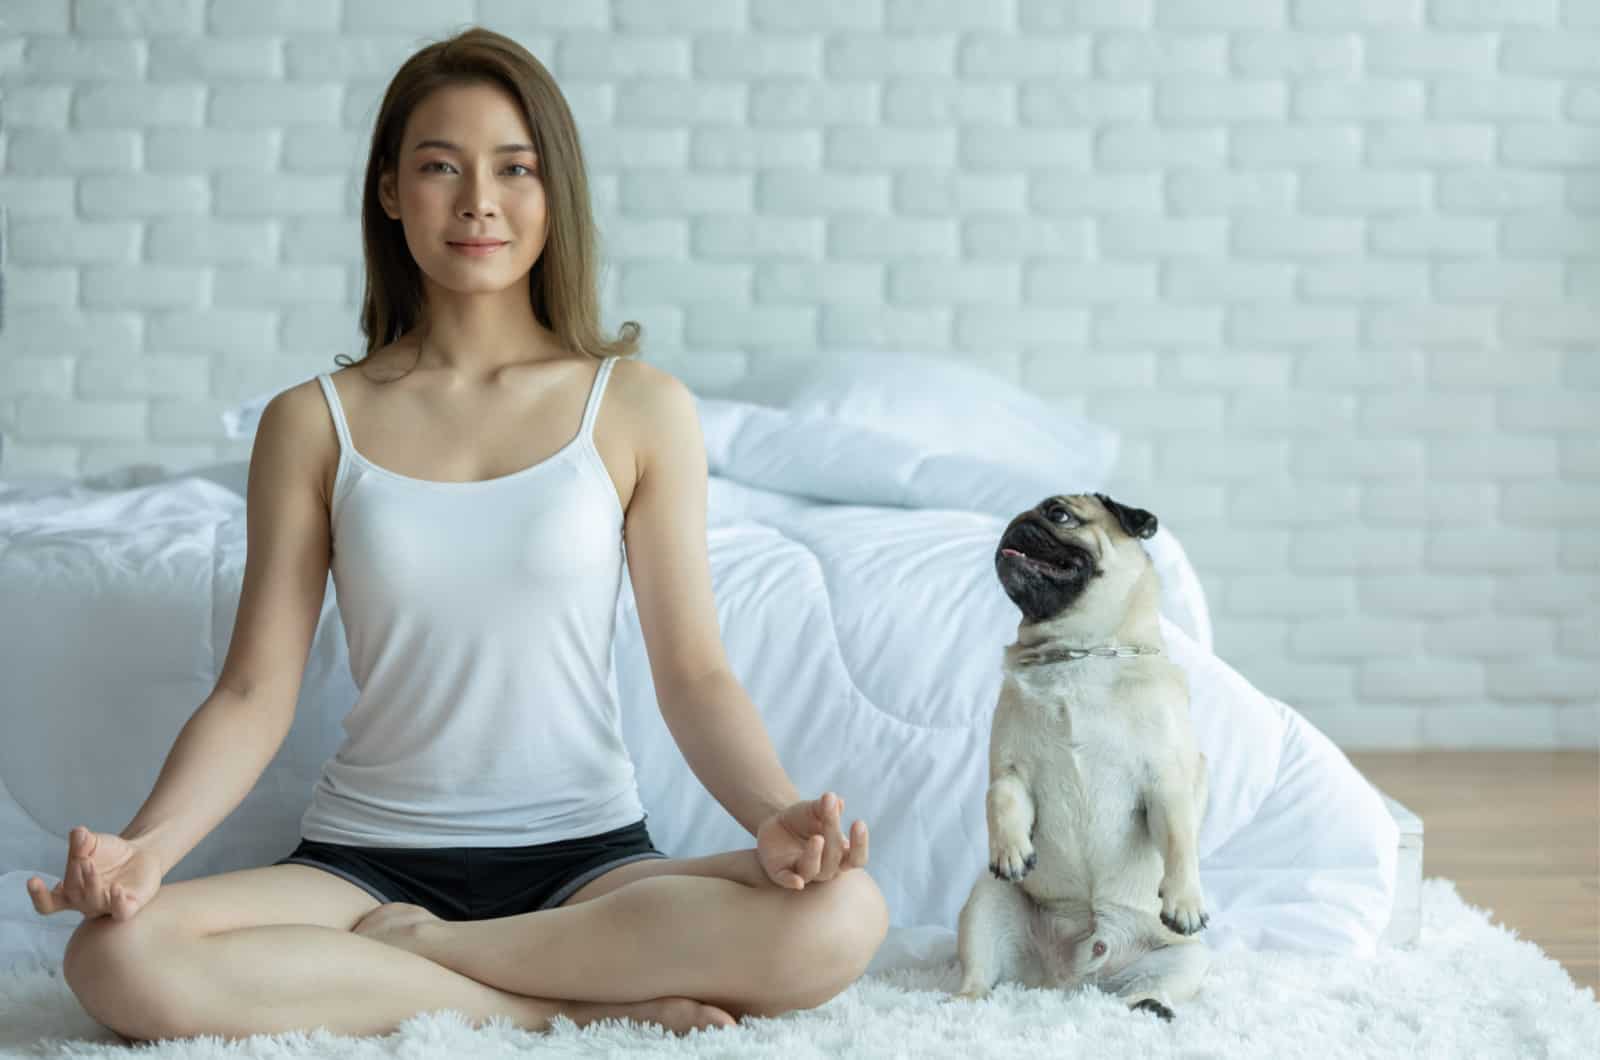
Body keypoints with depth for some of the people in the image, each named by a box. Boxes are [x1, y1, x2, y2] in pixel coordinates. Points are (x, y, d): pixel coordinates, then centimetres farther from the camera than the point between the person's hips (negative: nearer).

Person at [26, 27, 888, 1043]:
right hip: (367, 856, 1)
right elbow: (255, 692, 1)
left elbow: (695, 674, -1)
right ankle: (584, 1002, -19)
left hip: (588, 856, 0)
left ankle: (406, 952, -15)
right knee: (116, 958, -30)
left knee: (841, 919, -30)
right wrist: (149, 844, -18)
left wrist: (777, 815, -21)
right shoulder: (312, 424, 5)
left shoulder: (640, 407, 3)